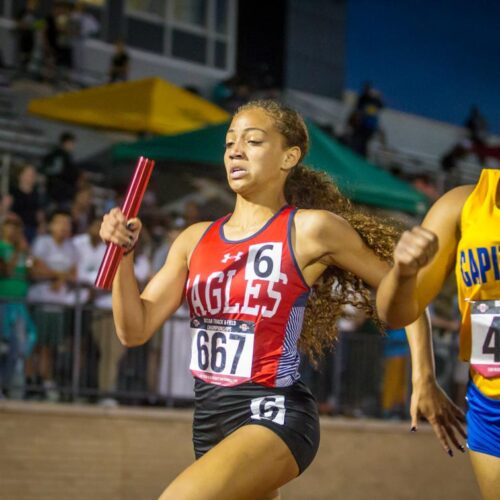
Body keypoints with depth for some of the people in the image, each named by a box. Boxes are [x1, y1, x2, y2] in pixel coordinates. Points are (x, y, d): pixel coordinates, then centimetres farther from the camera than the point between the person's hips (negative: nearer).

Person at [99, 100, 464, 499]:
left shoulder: (311, 229, -6)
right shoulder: (195, 240, 8)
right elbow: (135, 329, 4)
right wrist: (124, 255, -11)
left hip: (273, 416, -7)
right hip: (209, 419, 7)